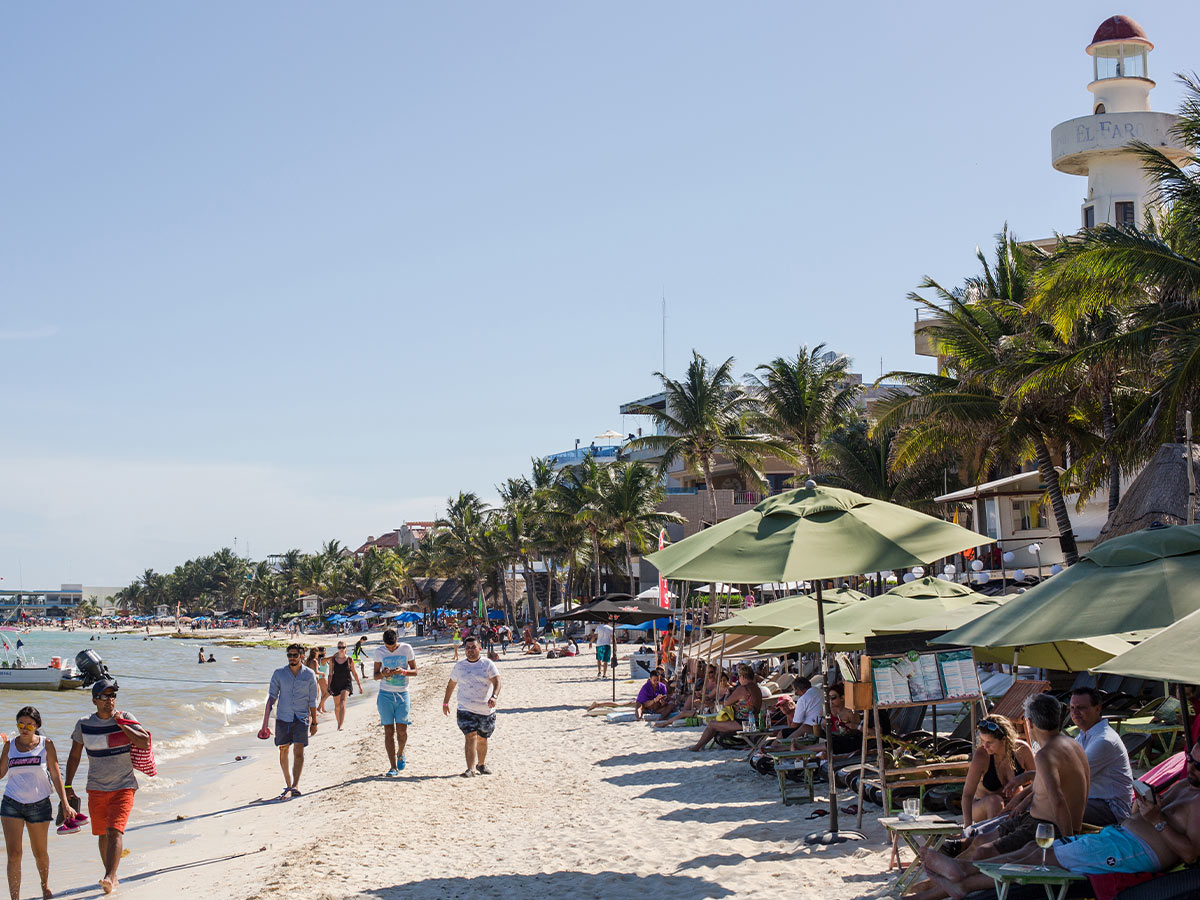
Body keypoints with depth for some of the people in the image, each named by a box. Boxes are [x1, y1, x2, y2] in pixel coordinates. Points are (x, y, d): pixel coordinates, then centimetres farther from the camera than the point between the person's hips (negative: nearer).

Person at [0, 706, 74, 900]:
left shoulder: (45, 744, -1)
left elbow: (56, 776, 0)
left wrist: (65, 803, -6)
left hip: (39, 804, -1)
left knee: (40, 853, 13)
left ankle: (45, 883, 41)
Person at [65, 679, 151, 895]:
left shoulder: (125, 719, -3)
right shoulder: (84, 725, 1)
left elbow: (145, 743, -14)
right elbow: (74, 756, 10)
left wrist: (121, 724, -14)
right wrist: (67, 786, 7)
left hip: (123, 786, -3)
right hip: (96, 788, 3)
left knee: (115, 830, -16)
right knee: (102, 834, 9)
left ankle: (109, 877, -22)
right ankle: (111, 876, 25)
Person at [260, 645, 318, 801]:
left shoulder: (309, 675, 2)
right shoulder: (279, 673, 3)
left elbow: (312, 701, 8)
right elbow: (272, 697, 3)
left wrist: (314, 723, 10)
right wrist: (265, 722, -2)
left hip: (301, 718, -1)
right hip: (283, 718, 1)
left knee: (298, 752, -10)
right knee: (283, 752, 5)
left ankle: (295, 786, -16)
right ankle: (288, 785, 17)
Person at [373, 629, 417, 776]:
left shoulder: (406, 649, 0)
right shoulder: (379, 652, 3)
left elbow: (415, 671, 4)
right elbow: (375, 675, 9)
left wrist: (403, 671, -17)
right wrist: (383, 674, -15)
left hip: (402, 694, 0)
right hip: (385, 695, 0)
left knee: (402, 730, -4)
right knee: (389, 731, -4)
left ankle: (400, 753, 28)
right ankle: (393, 767, -2)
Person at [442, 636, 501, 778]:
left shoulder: (488, 664, -1)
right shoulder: (459, 666, 7)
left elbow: (496, 682, -11)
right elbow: (451, 684, 19)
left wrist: (494, 696, -29)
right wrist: (445, 702, 20)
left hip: (486, 710, 0)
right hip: (466, 709, 0)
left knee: (482, 739, 13)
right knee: (470, 737, -15)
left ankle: (481, 764, 34)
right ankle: (471, 769, -18)